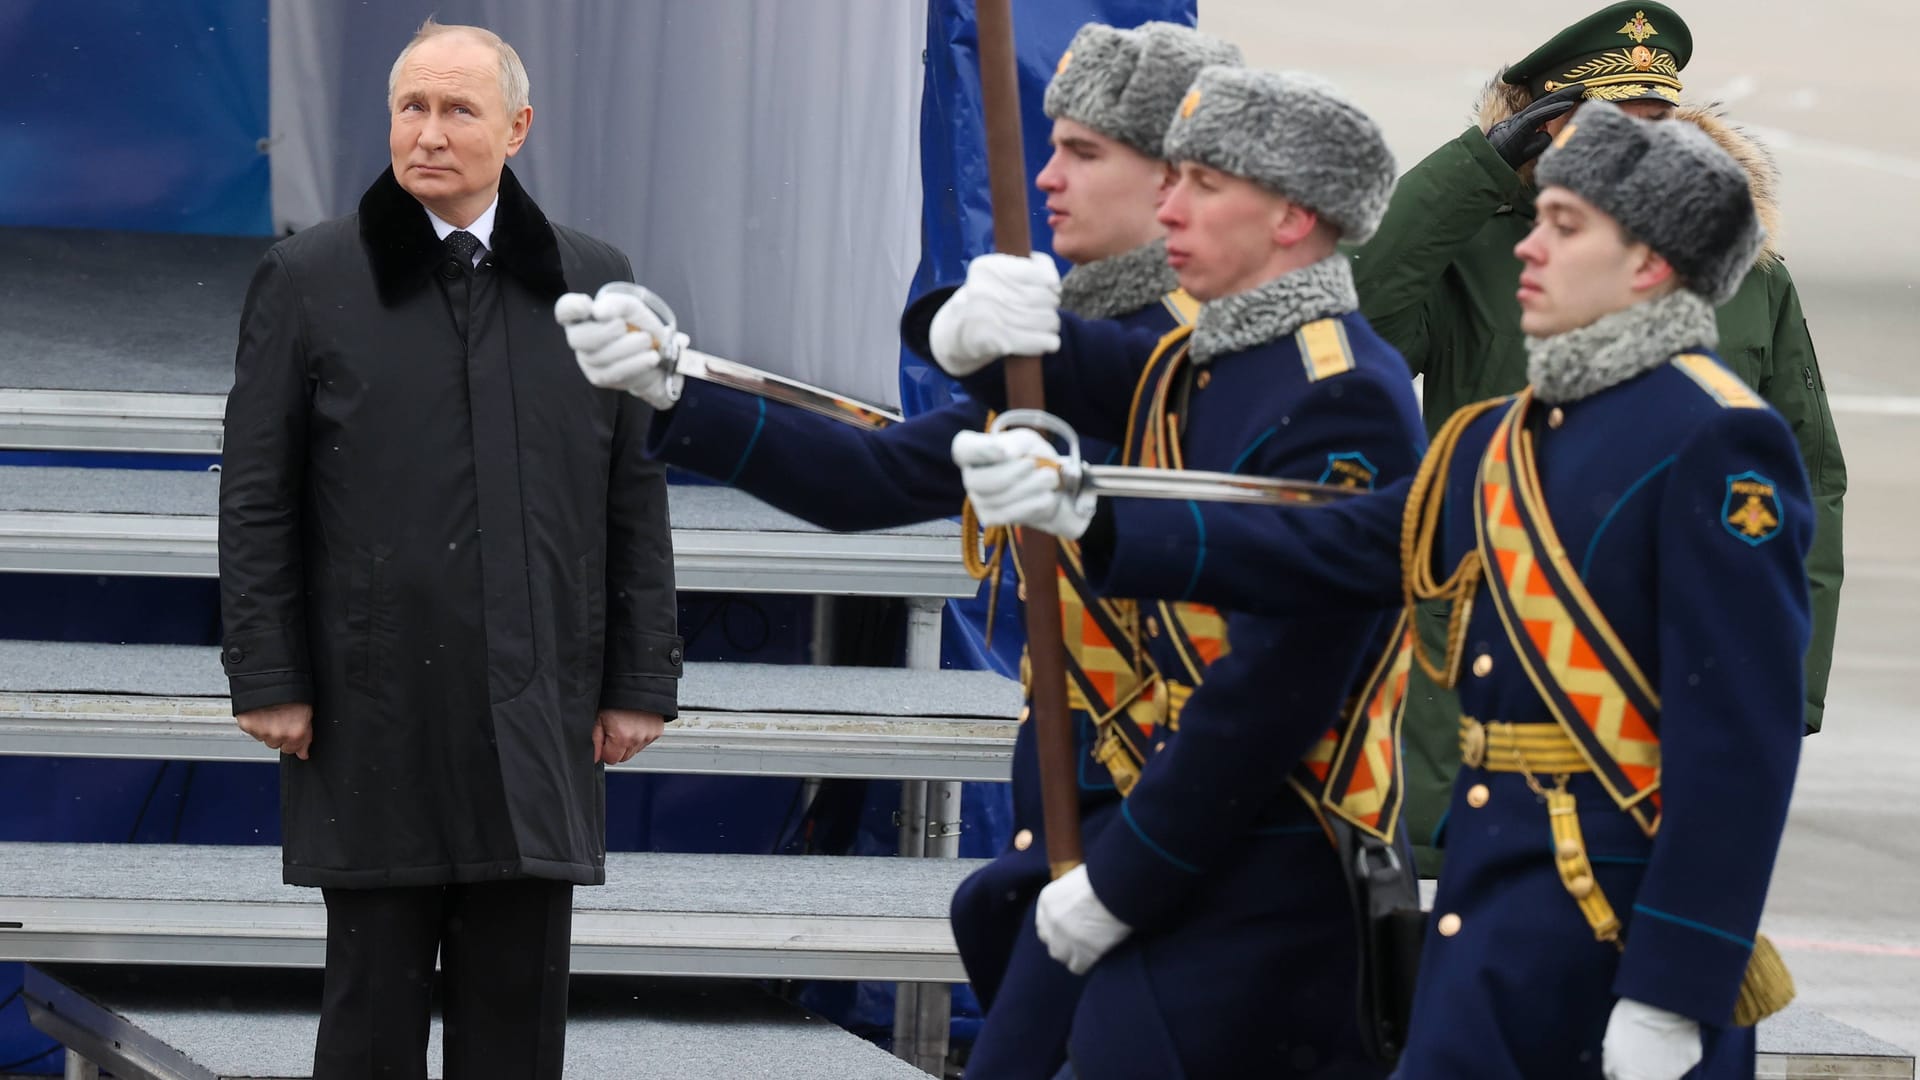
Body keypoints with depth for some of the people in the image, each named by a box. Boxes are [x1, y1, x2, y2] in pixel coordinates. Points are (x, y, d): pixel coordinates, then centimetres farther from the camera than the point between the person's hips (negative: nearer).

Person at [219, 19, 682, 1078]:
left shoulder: (592, 282, 8)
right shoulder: (307, 279, 2)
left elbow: (636, 501, 9)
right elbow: (257, 501, 2)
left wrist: (639, 682, 5)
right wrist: (268, 681, -4)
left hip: (537, 709, 2)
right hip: (374, 717, -2)